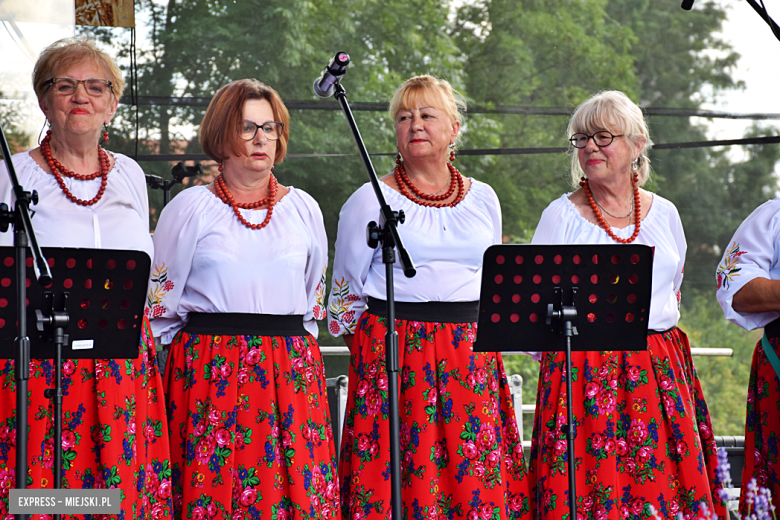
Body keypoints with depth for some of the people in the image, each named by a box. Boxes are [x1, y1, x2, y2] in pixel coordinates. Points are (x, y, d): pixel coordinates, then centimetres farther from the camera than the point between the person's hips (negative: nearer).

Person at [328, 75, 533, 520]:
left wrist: (478, 339, 12)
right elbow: (345, 294, 7)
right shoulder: (371, 201, 3)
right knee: (398, 473, -10)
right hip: (394, 357, -3)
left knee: (480, 482, -3)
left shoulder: (482, 198, 13)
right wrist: (379, 342, 1)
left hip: (472, 359, 3)